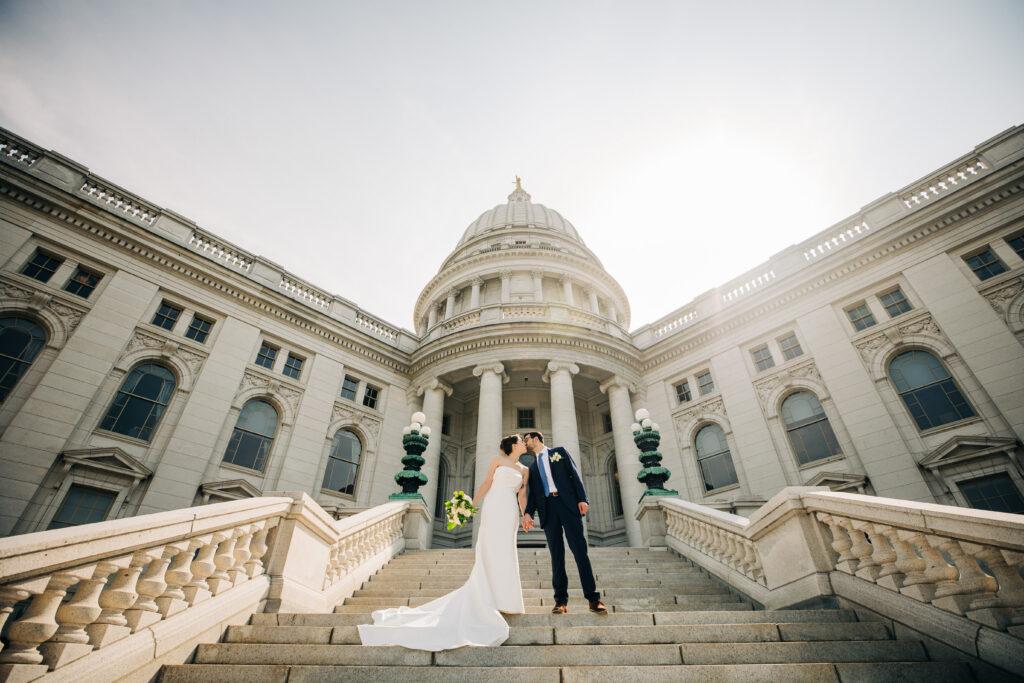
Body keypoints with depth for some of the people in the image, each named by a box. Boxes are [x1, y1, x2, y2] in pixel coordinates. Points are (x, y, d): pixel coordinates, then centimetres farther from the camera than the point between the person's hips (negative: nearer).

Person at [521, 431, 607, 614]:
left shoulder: (559, 451, 14)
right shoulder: (532, 467, 23)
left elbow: (575, 474, 5)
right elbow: (532, 493, 15)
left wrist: (582, 498, -7)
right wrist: (527, 513, -3)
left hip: (568, 504, -3)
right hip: (547, 509, 3)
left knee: (580, 549, -7)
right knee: (556, 554, 1)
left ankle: (593, 598, -3)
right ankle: (561, 600, 6)